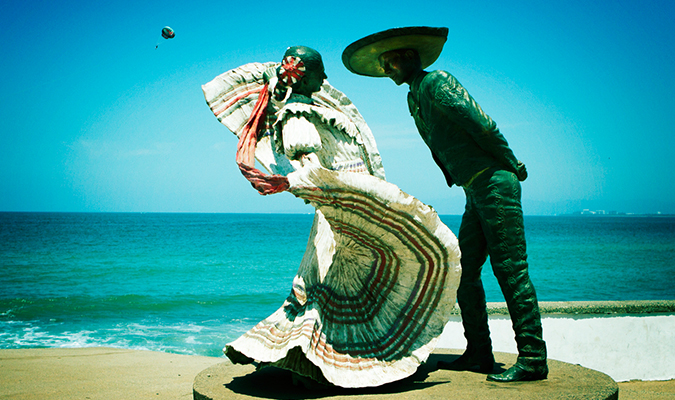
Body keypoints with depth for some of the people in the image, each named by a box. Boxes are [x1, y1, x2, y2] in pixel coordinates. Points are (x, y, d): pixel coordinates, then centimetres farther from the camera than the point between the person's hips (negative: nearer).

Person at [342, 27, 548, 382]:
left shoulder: (436, 82, -8)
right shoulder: (415, 100, 20)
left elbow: (484, 126, -14)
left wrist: (512, 166, -6)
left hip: (496, 184, -9)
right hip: (476, 193, 9)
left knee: (510, 268, -10)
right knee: (463, 270, 7)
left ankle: (532, 359, -6)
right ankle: (478, 353, 13)